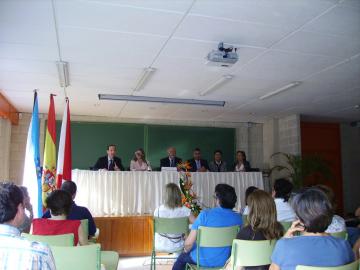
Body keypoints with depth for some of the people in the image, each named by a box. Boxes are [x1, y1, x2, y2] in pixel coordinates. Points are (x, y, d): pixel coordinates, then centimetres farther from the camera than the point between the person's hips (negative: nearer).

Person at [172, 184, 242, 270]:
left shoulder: (205, 215, -24)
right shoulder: (238, 218, -13)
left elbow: (189, 243, -22)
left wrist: (186, 250, 1)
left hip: (203, 261, -4)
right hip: (224, 261, 4)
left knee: (182, 257, 27)